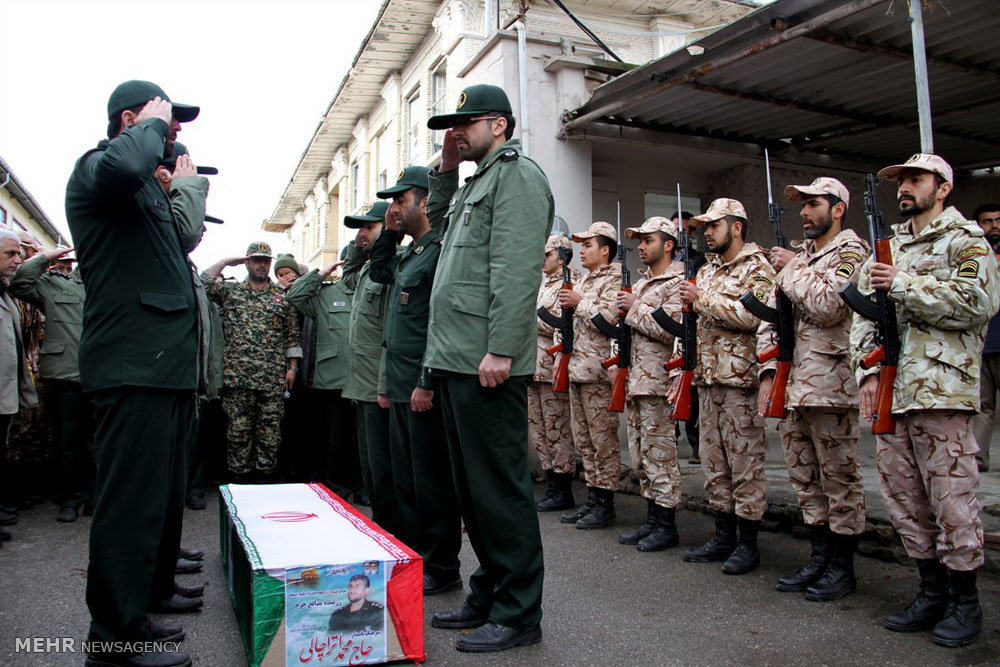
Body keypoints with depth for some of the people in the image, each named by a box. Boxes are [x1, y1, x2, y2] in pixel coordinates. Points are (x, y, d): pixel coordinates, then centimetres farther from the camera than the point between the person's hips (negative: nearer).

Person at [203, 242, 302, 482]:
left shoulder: (283, 297, 11)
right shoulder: (230, 290, 12)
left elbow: (292, 335, 10)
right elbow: (202, 283, -4)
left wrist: (292, 367, 3)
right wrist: (226, 261, 4)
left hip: (272, 379, 0)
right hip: (237, 377, 0)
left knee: (269, 433, 2)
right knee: (238, 431, 3)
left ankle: (265, 477, 11)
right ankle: (240, 478, 12)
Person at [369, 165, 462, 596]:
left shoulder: (439, 250, -13)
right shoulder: (409, 253, 17)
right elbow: (379, 272, 37)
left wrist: (426, 382, -23)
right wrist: (389, 232, 20)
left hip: (424, 390, -10)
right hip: (401, 388, 10)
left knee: (431, 482, 0)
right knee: (405, 480, 17)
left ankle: (441, 570, 12)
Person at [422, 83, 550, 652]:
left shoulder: (516, 174, -6)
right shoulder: (476, 183, 24)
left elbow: (516, 269, -17)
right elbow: (438, 220, 40)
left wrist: (500, 349, -24)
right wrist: (446, 170, 25)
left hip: (489, 366, -10)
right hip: (456, 364, 10)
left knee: (499, 488, -3)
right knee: (473, 488, 15)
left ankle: (517, 614, 9)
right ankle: (488, 596, 27)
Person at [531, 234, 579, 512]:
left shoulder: (569, 284, -9)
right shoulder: (543, 284, 19)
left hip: (553, 367, -9)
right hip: (534, 366, 9)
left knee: (556, 430, -2)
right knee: (538, 428, 12)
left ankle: (563, 492, 8)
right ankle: (552, 486, 22)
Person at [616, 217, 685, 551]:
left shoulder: (677, 282, -9)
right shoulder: (640, 284, 20)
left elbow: (670, 330, -21)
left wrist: (635, 308, -12)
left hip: (658, 383, -9)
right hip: (635, 380, 9)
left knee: (659, 454, -3)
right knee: (640, 455, 13)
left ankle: (666, 526, 8)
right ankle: (652, 520, 23)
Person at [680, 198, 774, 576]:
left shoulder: (757, 267, -5)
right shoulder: (706, 271, 19)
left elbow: (751, 315, -21)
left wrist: (703, 300, -14)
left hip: (741, 379, -8)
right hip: (708, 378, 8)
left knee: (745, 461, -2)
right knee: (713, 460, 11)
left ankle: (748, 543, 9)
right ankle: (723, 537, 21)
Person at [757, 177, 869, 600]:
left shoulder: (850, 251, -3)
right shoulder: (794, 254, 18)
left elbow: (827, 305, -20)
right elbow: (770, 316, 14)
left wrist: (792, 269, -7)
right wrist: (768, 372, 4)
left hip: (830, 387, -7)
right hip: (789, 387, 7)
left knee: (839, 478, 3)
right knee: (804, 478, 14)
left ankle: (843, 566, 15)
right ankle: (819, 557, 26)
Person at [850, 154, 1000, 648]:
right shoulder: (887, 246, 20)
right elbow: (864, 314, 17)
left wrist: (904, 284, -13)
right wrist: (869, 371, 5)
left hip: (940, 390, -7)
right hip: (889, 392, 7)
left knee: (951, 497, -1)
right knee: (903, 497, 10)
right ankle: (933, 592, 23)